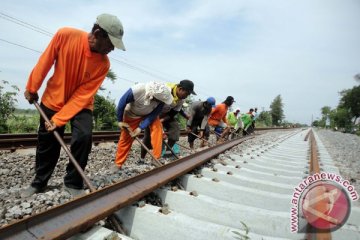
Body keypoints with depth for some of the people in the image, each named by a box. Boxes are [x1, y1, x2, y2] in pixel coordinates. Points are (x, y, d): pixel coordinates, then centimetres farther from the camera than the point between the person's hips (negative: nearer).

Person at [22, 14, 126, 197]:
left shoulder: (103, 64, -22)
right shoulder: (65, 35, -22)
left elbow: (83, 95, -22)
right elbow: (45, 63, -8)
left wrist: (59, 119, -24)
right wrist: (32, 88, 2)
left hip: (81, 104, -1)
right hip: (53, 100, 1)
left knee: (83, 137, -21)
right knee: (46, 143, 10)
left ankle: (73, 183, 3)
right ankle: (39, 183, 34)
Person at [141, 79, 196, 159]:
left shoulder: (182, 99, -13)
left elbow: (174, 112, -9)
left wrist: (163, 120, -24)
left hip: (165, 114, 6)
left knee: (175, 127, -10)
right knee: (148, 135, -8)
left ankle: (168, 151, -4)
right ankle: (142, 158, 4)